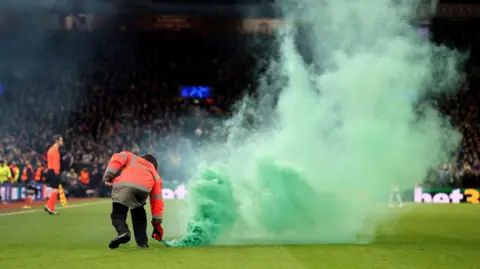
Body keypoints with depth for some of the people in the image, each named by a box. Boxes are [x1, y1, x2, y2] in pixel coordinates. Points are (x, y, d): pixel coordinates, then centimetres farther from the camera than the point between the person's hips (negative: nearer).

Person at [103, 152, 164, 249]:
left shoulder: (131, 157, 39)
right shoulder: (155, 174, 39)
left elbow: (118, 158, 15)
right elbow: (157, 200, 35)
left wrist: (108, 176, 8)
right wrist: (157, 223, 38)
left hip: (123, 184, -2)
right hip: (144, 189, 2)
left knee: (118, 213, 6)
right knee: (138, 213, 28)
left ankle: (123, 231, -23)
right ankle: (142, 242, 21)